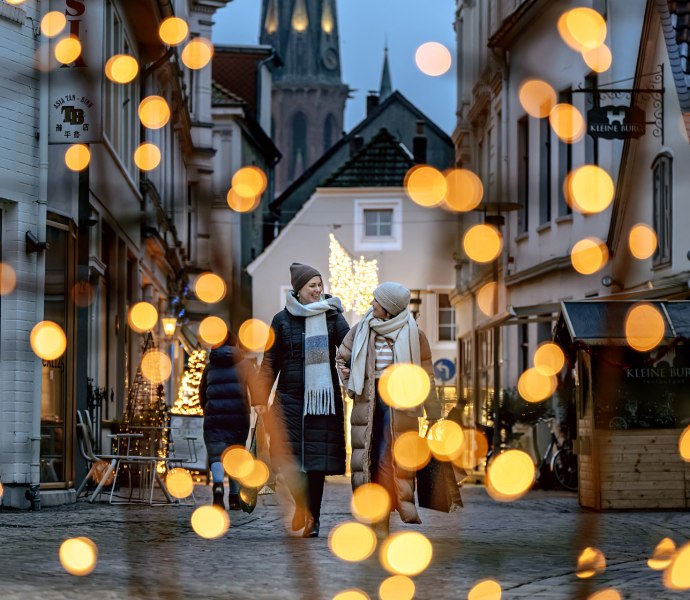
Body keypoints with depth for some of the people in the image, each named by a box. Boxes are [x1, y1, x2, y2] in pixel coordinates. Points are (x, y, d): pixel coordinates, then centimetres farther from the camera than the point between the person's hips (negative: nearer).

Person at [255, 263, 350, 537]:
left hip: (323, 398, 0)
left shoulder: (332, 316, 6)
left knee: (317, 461, 0)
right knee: (289, 456, -8)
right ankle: (302, 503, 18)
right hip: (290, 398, 0)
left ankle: (312, 518, 8)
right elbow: (270, 363, 9)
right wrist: (261, 399, 5)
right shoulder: (282, 320, 6)